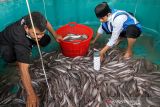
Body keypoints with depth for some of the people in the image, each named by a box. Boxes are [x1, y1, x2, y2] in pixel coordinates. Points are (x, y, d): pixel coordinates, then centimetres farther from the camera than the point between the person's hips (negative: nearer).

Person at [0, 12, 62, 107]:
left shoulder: (32, 20, -32)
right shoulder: (21, 40, -48)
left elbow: (45, 23, -7)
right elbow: (24, 69, -52)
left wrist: (55, 35, 0)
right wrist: (31, 94, -55)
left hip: (25, 37, 6)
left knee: (46, 40, -12)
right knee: (10, 57, -39)